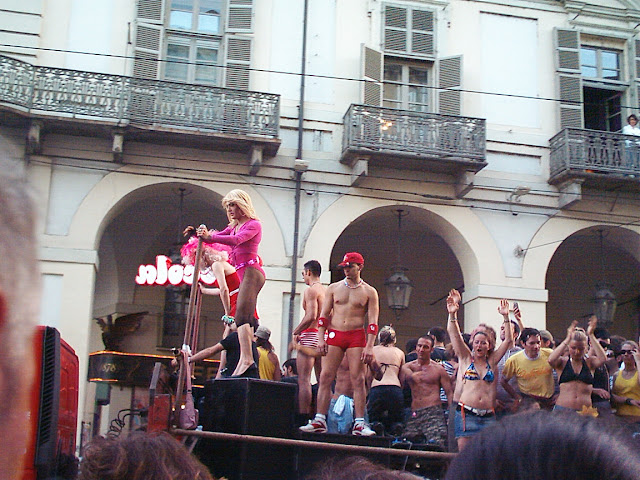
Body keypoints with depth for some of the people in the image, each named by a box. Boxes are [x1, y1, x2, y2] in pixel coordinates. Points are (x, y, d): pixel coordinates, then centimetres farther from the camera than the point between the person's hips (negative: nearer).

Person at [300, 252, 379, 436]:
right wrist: (320, 338, -3)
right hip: (334, 334, 2)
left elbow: (373, 322, 0)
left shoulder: (369, 292, 5)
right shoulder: (334, 288, 11)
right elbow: (323, 315, 9)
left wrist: (370, 346, -10)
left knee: (358, 380, -5)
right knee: (325, 377, -4)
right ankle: (319, 421, -2)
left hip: (357, 336, -2)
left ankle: (359, 423, -2)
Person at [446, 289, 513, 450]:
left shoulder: (492, 361, 14)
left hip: (488, 417, 2)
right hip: (466, 413, -2)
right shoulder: (466, 358, 9)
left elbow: (508, 341, 9)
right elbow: (453, 333, -1)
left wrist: (506, 317, -1)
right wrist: (452, 314, -15)